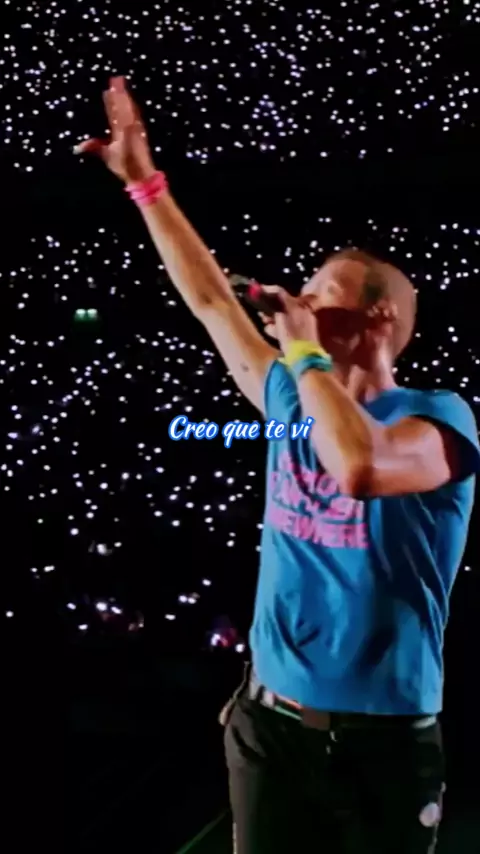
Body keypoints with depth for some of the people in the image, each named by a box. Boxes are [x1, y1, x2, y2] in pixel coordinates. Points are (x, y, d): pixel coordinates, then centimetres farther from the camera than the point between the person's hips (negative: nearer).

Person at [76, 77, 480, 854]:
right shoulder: (295, 404, 7)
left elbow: (361, 467, -33)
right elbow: (210, 299, 15)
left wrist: (305, 350, -20)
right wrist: (144, 182, 15)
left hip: (384, 738, -5)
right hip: (271, 721, 5)